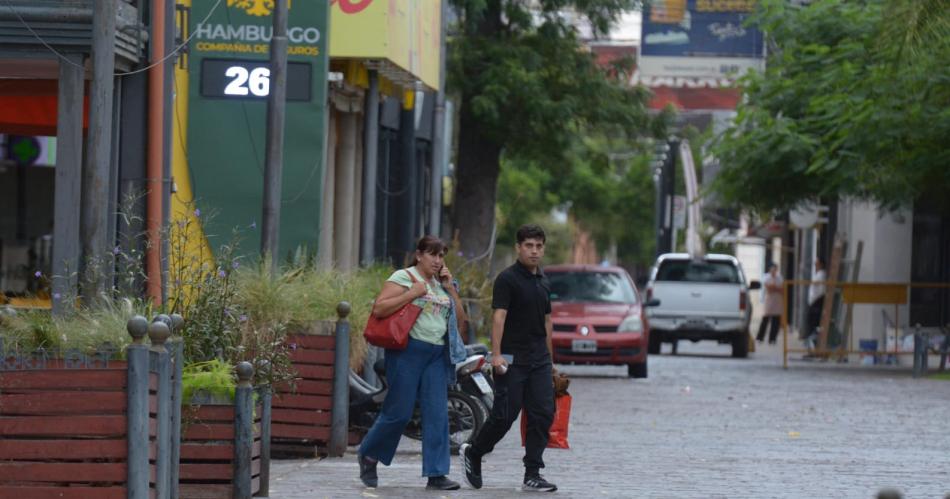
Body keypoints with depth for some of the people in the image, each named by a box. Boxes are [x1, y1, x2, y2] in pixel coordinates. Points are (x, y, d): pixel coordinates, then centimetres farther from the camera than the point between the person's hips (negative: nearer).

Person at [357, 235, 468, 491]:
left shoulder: (442, 284, 18)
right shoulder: (403, 277, -2)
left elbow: (460, 320, 16)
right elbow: (379, 309, -12)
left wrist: (451, 289, 6)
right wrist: (412, 293, -16)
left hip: (437, 354, 6)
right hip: (408, 351, -6)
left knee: (437, 414, -3)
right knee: (399, 412, -3)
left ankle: (436, 474, -3)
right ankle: (368, 454, 21)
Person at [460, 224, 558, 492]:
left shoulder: (543, 283, 15)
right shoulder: (507, 279, -7)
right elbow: (499, 317, -15)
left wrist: (549, 358, 21)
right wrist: (496, 354, -24)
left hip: (539, 360, 7)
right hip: (512, 360, -7)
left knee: (542, 415, -2)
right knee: (505, 415, -5)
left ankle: (532, 475, 0)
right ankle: (472, 453, 18)